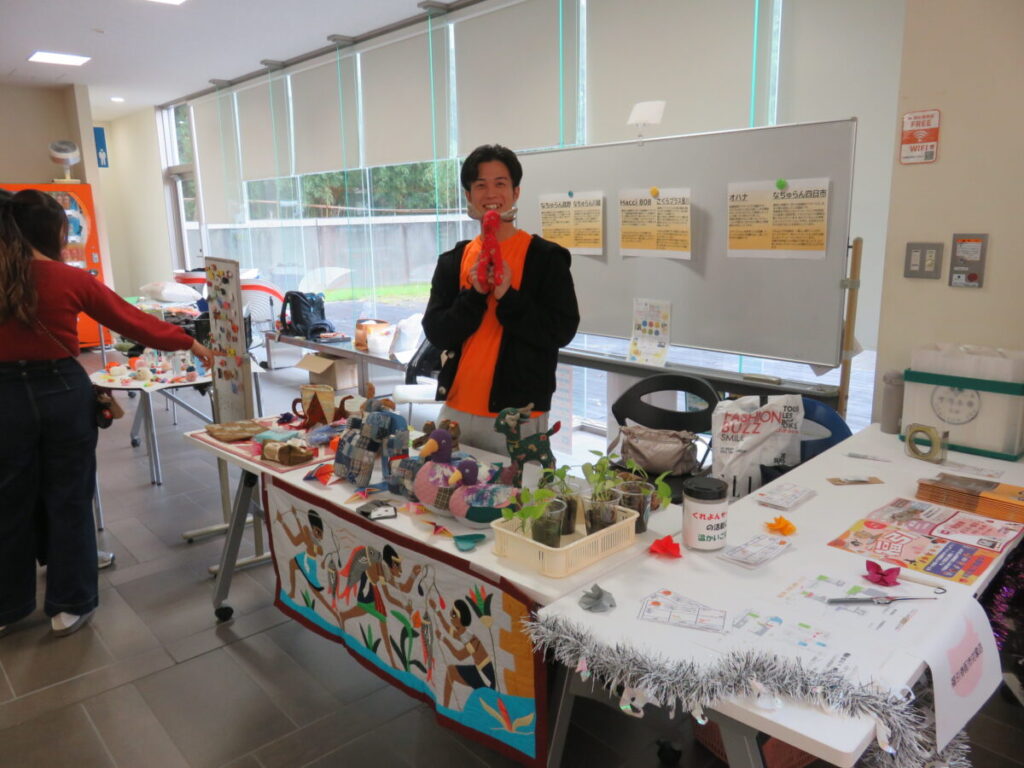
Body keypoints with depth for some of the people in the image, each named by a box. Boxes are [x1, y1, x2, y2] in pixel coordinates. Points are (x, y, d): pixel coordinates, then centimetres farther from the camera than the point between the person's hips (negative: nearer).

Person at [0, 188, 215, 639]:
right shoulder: (73, 280, -8)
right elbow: (134, 322, -1)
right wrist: (190, 343, 10)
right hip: (63, 392, -2)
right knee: (69, 500, 9)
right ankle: (69, 606, 20)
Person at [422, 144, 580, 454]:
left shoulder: (546, 257, -3)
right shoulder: (453, 260, 8)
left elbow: (563, 331, -10)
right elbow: (436, 333, 1)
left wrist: (508, 297, -20)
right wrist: (474, 295, -13)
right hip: (456, 411, 4)